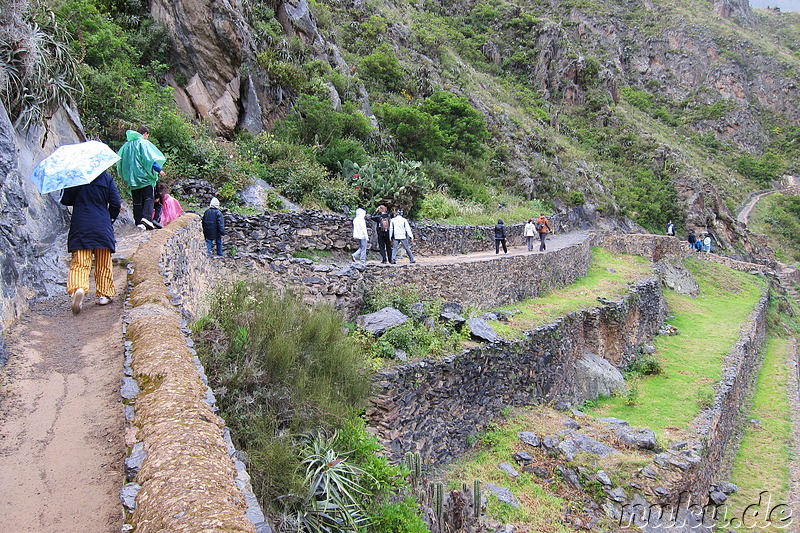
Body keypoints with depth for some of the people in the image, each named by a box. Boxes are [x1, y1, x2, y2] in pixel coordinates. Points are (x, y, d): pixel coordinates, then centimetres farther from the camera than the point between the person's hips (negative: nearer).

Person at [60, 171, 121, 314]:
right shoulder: (106, 178, -1)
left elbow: (65, 200, 3)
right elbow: (116, 203, -1)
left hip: (80, 226, 0)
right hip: (102, 226, 0)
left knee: (79, 263, 1)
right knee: (103, 264, 12)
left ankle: (78, 288, -25)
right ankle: (104, 294, 17)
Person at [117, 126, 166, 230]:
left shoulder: (127, 145, 16)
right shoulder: (144, 143, -3)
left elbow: (120, 161, 19)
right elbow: (149, 158, -12)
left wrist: (125, 176, 26)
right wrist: (158, 170, -6)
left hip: (131, 178, 6)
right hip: (144, 176, -6)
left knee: (137, 201, 7)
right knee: (148, 198, -5)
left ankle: (138, 222, 4)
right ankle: (146, 217, -24)